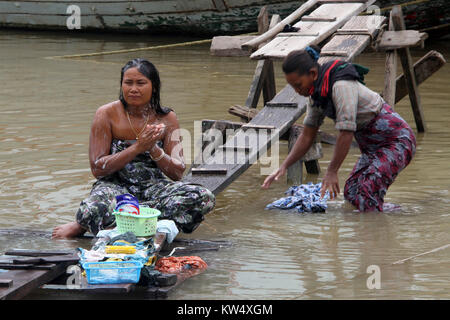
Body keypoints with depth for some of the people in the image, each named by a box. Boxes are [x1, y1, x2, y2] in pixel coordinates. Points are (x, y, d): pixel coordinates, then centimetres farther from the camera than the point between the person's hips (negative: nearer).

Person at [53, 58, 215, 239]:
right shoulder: (107, 114, -3)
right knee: (95, 209, -43)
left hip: (153, 186, 5)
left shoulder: (166, 118, 3)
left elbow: (177, 173, 1)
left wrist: (153, 149, -18)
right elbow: (97, 169, -8)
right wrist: (137, 148, -17)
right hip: (115, 185, -5)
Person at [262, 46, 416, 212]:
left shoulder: (341, 86, -28)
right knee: (351, 193, 5)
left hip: (397, 141, -9)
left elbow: (346, 133, -29)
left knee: (368, 191, -24)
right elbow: (307, 136, 9)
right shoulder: (318, 93, 1)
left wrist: (332, 172, -24)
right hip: (372, 146, 9)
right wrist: (283, 167, 1)